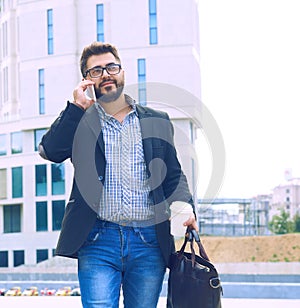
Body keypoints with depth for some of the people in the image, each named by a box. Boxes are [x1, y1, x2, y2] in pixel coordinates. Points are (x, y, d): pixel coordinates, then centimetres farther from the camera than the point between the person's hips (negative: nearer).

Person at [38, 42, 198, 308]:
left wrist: (185, 206, -4)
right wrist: (77, 106, -7)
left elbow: (173, 174, 15)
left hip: (149, 244, 2)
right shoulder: (80, 121, 10)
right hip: (99, 240, -1)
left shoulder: (157, 121, 14)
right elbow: (50, 151, -8)